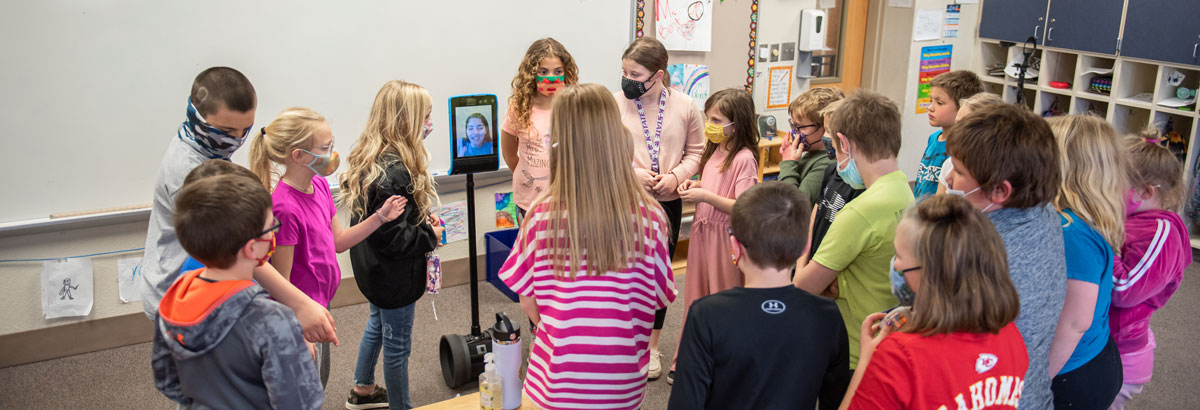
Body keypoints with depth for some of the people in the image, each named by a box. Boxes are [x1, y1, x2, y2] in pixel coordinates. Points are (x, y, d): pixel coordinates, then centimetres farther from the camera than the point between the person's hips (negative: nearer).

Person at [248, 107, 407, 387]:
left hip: (321, 303, 8)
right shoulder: (284, 208, -28)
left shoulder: (319, 185, -2)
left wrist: (380, 217, -1)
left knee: (319, 384, 27)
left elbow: (338, 242, 9)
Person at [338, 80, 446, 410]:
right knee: (397, 344, 9)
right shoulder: (394, 173, -33)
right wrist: (430, 236, -17)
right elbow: (390, 238, -33)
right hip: (394, 276, -10)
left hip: (372, 268, 10)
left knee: (378, 324, 30)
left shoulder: (370, 158, -2)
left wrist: (423, 218, -3)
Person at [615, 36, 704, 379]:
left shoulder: (685, 106, -4)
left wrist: (675, 176, -12)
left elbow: (696, 151, 5)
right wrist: (631, 172, -17)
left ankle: (651, 344, 31)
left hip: (667, 203, 2)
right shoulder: (615, 103, -8)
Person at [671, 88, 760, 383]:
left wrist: (706, 196, -25)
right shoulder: (714, 150, 9)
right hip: (702, 232, 8)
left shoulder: (744, 158, -17)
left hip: (725, 237, -8)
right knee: (696, 298, 14)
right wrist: (693, 186, 3)